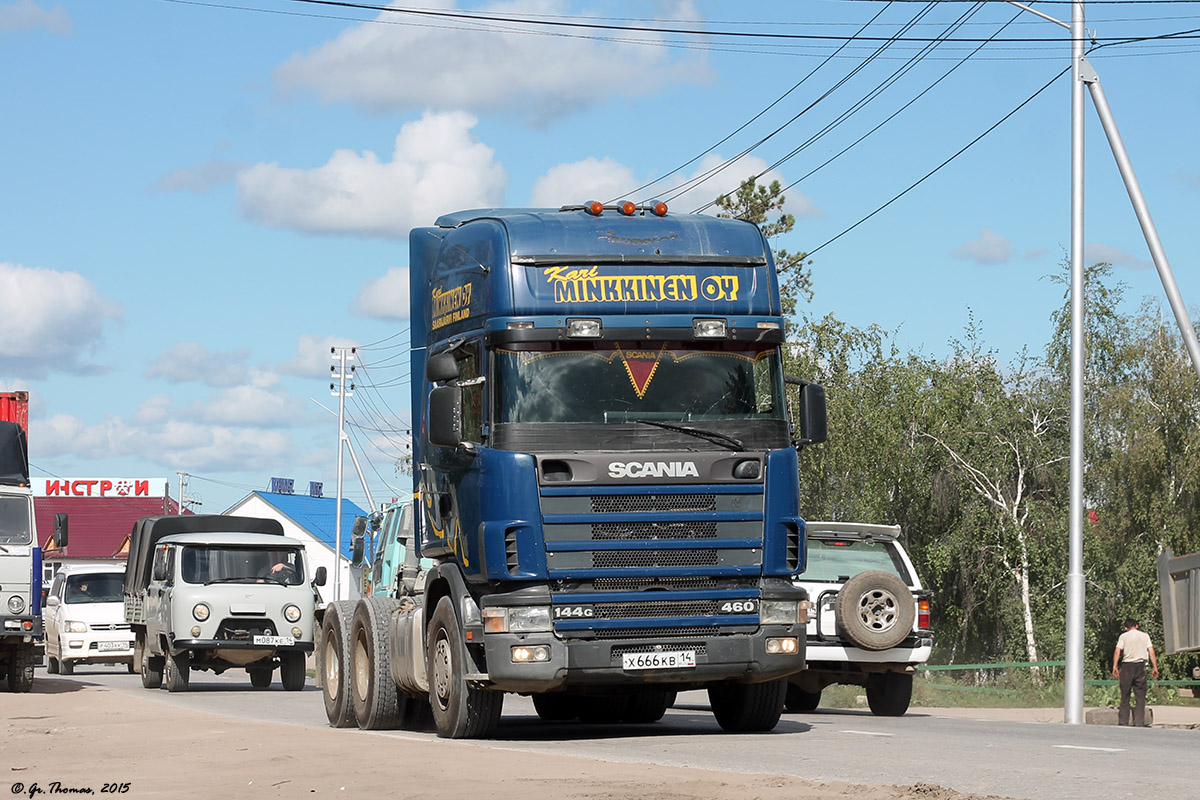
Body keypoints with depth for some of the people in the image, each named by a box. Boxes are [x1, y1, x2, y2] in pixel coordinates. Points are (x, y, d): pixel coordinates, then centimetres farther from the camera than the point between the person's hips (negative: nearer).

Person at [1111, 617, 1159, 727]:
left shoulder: (1123, 636, 4)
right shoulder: (1144, 636, 10)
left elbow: (1117, 652, -6)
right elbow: (1151, 652, 4)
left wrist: (1115, 667, -4)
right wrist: (1155, 668, 7)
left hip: (1127, 665, -1)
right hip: (1140, 665, 1)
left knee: (1125, 695, 5)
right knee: (1140, 696, 4)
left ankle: (1123, 722, 3)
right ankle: (1139, 723, -2)